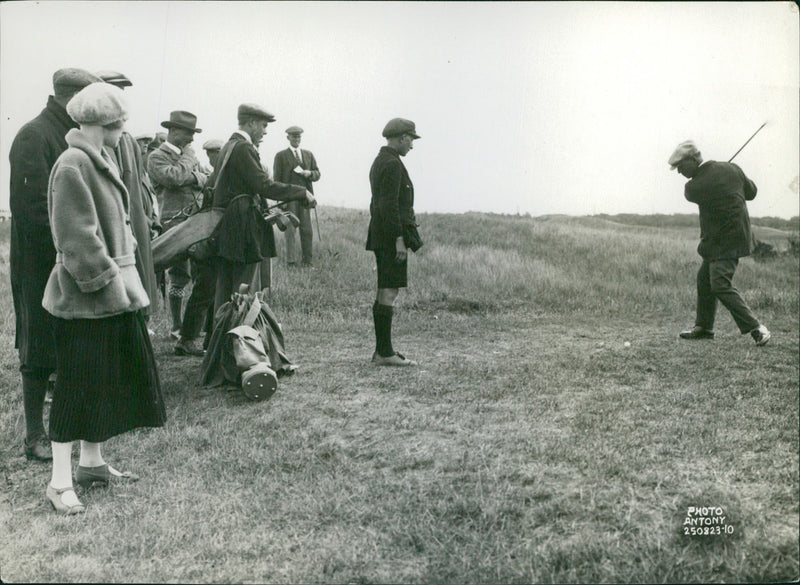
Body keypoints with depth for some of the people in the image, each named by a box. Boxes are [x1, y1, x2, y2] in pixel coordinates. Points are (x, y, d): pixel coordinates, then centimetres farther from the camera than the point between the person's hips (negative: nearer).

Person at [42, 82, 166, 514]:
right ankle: (60, 481, 9)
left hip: (114, 291, 9)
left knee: (110, 379, 16)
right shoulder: (72, 166, -17)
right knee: (77, 385, -2)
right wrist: (109, 281, -19)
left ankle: (91, 462, 30)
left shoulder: (101, 159, 13)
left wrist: (122, 280, 15)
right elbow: (79, 237, -21)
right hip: (85, 297, -9)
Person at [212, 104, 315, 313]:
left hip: (227, 231, 10)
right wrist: (302, 193, -13)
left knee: (224, 291, 13)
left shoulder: (228, 147, 17)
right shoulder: (243, 148, -13)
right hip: (244, 231, -10)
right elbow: (265, 186, -20)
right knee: (246, 290, -5)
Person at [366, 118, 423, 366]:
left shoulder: (379, 161, 19)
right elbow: (389, 204, -20)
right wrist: (399, 238, -21)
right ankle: (385, 352, -6)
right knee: (389, 292, -8)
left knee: (384, 292, 11)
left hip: (381, 236, 11)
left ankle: (382, 351, 16)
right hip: (392, 236, -11)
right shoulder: (392, 164, -13)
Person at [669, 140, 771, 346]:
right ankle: (703, 327, 26)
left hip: (724, 242, -10)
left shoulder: (695, 186, -19)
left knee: (720, 285, -14)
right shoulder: (732, 169, 2)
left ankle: (756, 328, -14)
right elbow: (751, 192, 15)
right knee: (704, 279, 16)